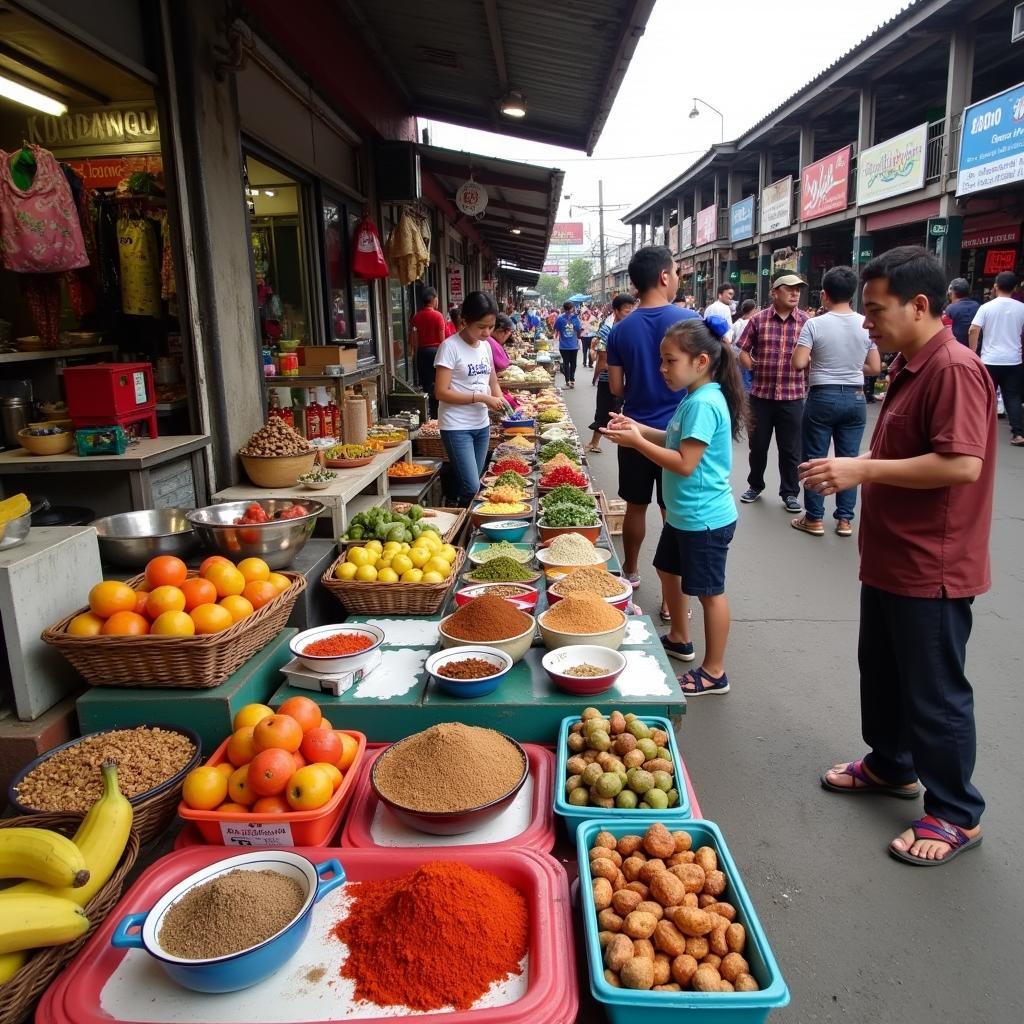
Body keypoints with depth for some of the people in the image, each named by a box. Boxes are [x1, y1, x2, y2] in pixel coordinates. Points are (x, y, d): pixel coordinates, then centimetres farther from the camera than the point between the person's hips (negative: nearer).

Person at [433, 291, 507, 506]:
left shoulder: (485, 346, 7)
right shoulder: (450, 347, -13)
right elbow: (442, 392, -17)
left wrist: (501, 402, -3)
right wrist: (481, 397, -21)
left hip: (482, 425, 7)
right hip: (457, 427, -7)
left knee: (473, 484, 12)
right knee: (471, 488, -11)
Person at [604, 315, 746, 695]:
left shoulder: (704, 403, -24)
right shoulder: (695, 398, 7)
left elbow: (685, 462, -26)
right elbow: (676, 440, 15)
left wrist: (637, 442, -21)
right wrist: (639, 429, 3)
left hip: (704, 518, -11)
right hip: (683, 513, 11)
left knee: (709, 591, 2)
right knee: (668, 569, 25)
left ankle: (714, 673, 16)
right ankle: (679, 637, 45)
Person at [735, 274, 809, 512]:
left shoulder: (806, 321, 0)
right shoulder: (758, 319, 1)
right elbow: (744, 351, 6)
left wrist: (808, 383, -4)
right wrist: (754, 367, -6)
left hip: (793, 396, 0)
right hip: (761, 393, 1)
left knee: (790, 448, 7)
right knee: (758, 444, 12)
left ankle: (790, 493, 20)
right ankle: (755, 485, 31)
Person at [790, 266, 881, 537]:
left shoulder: (815, 324, -10)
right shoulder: (866, 325, 0)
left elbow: (798, 363, -16)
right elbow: (875, 368, 3)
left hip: (822, 397, -3)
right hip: (854, 398, 3)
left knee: (815, 459, 6)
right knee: (848, 459, 9)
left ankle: (814, 518, 11)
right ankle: (845, 519, 15)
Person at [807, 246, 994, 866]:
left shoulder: (954, 369, -21)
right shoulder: (909, 367, 10)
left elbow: (961, 463, -29)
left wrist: (863, 470, -25)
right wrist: (854, 469, 5)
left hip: (931, 569, -10)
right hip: (890, 559, 10)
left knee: (935, 693, 4)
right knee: (882, 670, 22)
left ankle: (957, 815, 22)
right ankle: (891, 765, 42)